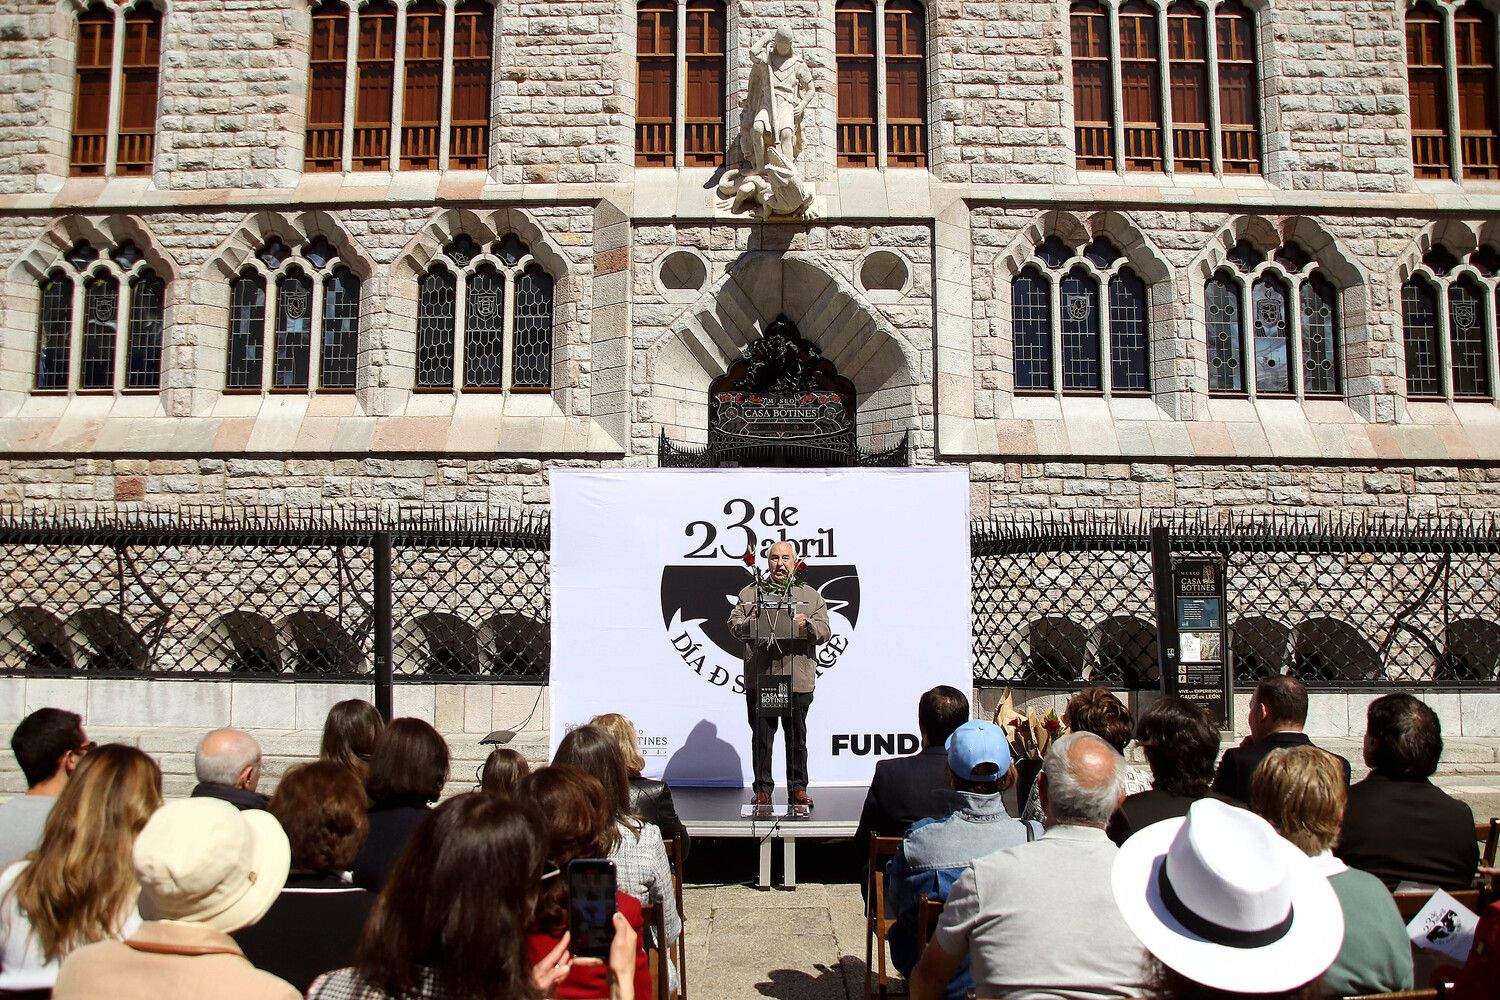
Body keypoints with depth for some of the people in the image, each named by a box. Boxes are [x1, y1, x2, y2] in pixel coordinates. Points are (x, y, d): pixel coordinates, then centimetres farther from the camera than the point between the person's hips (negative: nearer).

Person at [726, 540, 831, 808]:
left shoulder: (811, 596, 12)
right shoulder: (751, 593, 13)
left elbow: (825, 632, 4)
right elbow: (733, 623, 4)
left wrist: (807, 624, -17)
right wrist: (750, 625, -17)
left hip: (798, 678, 0)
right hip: (759, 678, 0)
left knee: (797, 736, 6)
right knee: (761, 736, 4)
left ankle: (798, 788, 18)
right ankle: (762, 789, 13)